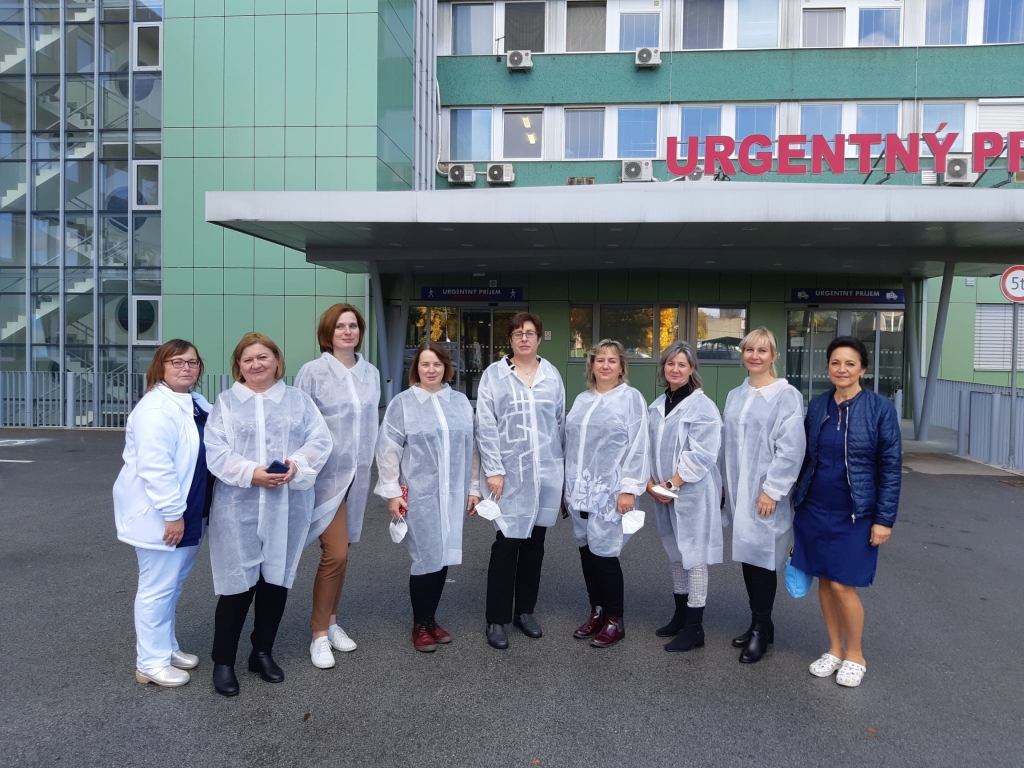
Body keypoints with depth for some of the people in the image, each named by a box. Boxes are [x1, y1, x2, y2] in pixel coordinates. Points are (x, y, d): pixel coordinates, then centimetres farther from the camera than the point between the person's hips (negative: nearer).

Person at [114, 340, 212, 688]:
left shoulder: (197, 404, 9)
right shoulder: (156, 409, -21)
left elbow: (211, 453, 19)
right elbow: (155, 468, -27)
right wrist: (172, 513, -25)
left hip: (188, 511, 9)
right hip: (161, 514, -9)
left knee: (174, 583, 20)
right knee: (158, 587, 2)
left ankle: (167, 647, 35)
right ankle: (151, 662, 15)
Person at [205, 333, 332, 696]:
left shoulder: (298, 400, 8)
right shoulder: (226, 402, 4)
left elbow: (320, 440, 1)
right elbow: (215, 452, -5)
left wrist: (297, 464, -17)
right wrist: (251, 473, -19)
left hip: (288, 506, 2)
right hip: (239, 507, -2)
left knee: (277, 579, 11)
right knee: (238, 583, 1)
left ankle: (263, 652, 29)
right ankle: (223, 661, 18)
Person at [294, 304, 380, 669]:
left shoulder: (371, 373, 6)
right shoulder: (312, 371, -8)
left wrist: (371, 466, 12)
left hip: (357, 473, 5)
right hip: (326, 472, -5)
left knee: (341, 551, 14)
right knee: (335, 553, -7)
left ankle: (331, 622, 29)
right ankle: (319, 634, 11)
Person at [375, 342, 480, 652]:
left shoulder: (460, 402, 8)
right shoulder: (402, 403, -2)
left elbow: (470, 447, 10)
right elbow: (388, 450, -3)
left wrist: (473, 488, 9)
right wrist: (391, 492, -6)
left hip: (453, 493, 4)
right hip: (420, 494, -3)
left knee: (443, 557, 10)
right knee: (426, 558, -1)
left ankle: (431, 619, 27)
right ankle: (420, 625, 18)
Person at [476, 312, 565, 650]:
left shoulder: (552, 375, 7)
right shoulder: (493, 375, -2)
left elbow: (560, 423, 11)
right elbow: (485, 427, -5)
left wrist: (557, 463, 10)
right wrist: (493, 470, -11)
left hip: (547, 473, 3)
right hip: (510, 473, -3)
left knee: (535, 543, 12)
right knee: (506, 544, -2)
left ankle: (525, 611, 27)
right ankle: (497, 619, 11)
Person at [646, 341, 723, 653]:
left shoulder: (702, 406, -12)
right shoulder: (657, 406, 9)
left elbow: (702, 455, -18)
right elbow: (649, 448, 10)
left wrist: (671, 485, -17)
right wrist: (650, 482, -3)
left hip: (692, 494, -7)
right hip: (664, 494, 7)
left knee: (694, 557, 0)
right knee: (676, 554, 17)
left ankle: (694, 628, 11)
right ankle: (680, 616, 32)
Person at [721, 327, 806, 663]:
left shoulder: (787, 395, -9)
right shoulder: (735, 396, 11)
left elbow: (791, 448, -14)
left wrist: (771, 489, -17)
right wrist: (727, 486, 14)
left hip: (766, 492, -6)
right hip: (738, 491, 6)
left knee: (762, 558, 0)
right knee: (747, 556, 12)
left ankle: (761, 630, 14)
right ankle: (759, 623, 26)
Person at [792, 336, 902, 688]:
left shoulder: (880, 408, -8)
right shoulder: (817, 406, 3)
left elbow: (891, 467, -7)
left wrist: (884, 519, -10)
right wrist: (797, 503, 10)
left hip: (855, 514, -4)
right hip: (814, 510, 4)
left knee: (842, 585, -2)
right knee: (824, 581, 10)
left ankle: (855, 655, 21)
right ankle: (834, 649, 28)